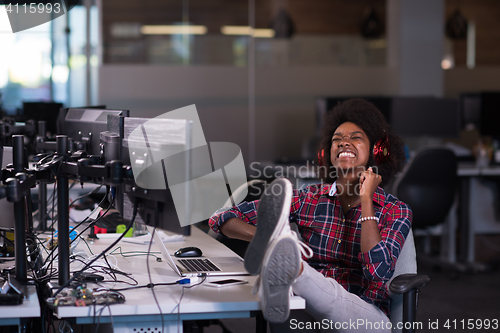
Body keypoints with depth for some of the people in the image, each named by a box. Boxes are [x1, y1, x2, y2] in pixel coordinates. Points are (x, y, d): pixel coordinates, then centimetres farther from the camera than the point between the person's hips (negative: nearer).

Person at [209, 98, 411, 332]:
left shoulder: (396, 212, 5)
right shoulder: (309, 199, 10)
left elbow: (378, 272, -14)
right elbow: (222, 218, 5)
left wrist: (366, 199, -7)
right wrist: (266, 236, -18)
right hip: (306, 314, 2)